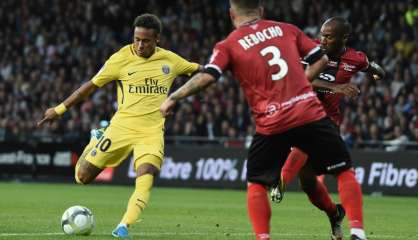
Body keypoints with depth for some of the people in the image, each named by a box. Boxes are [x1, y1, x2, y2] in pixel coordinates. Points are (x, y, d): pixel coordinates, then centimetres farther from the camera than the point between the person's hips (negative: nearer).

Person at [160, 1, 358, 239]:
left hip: (272, 124, -1)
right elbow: (321, 59, 14)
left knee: (256, 183, 16)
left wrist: (173, 98, 1)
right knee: (344, 170, 15)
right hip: (311, 113, 1)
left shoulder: (229, 45, 5)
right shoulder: (287, 29, 13)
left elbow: (207, 76, -7)